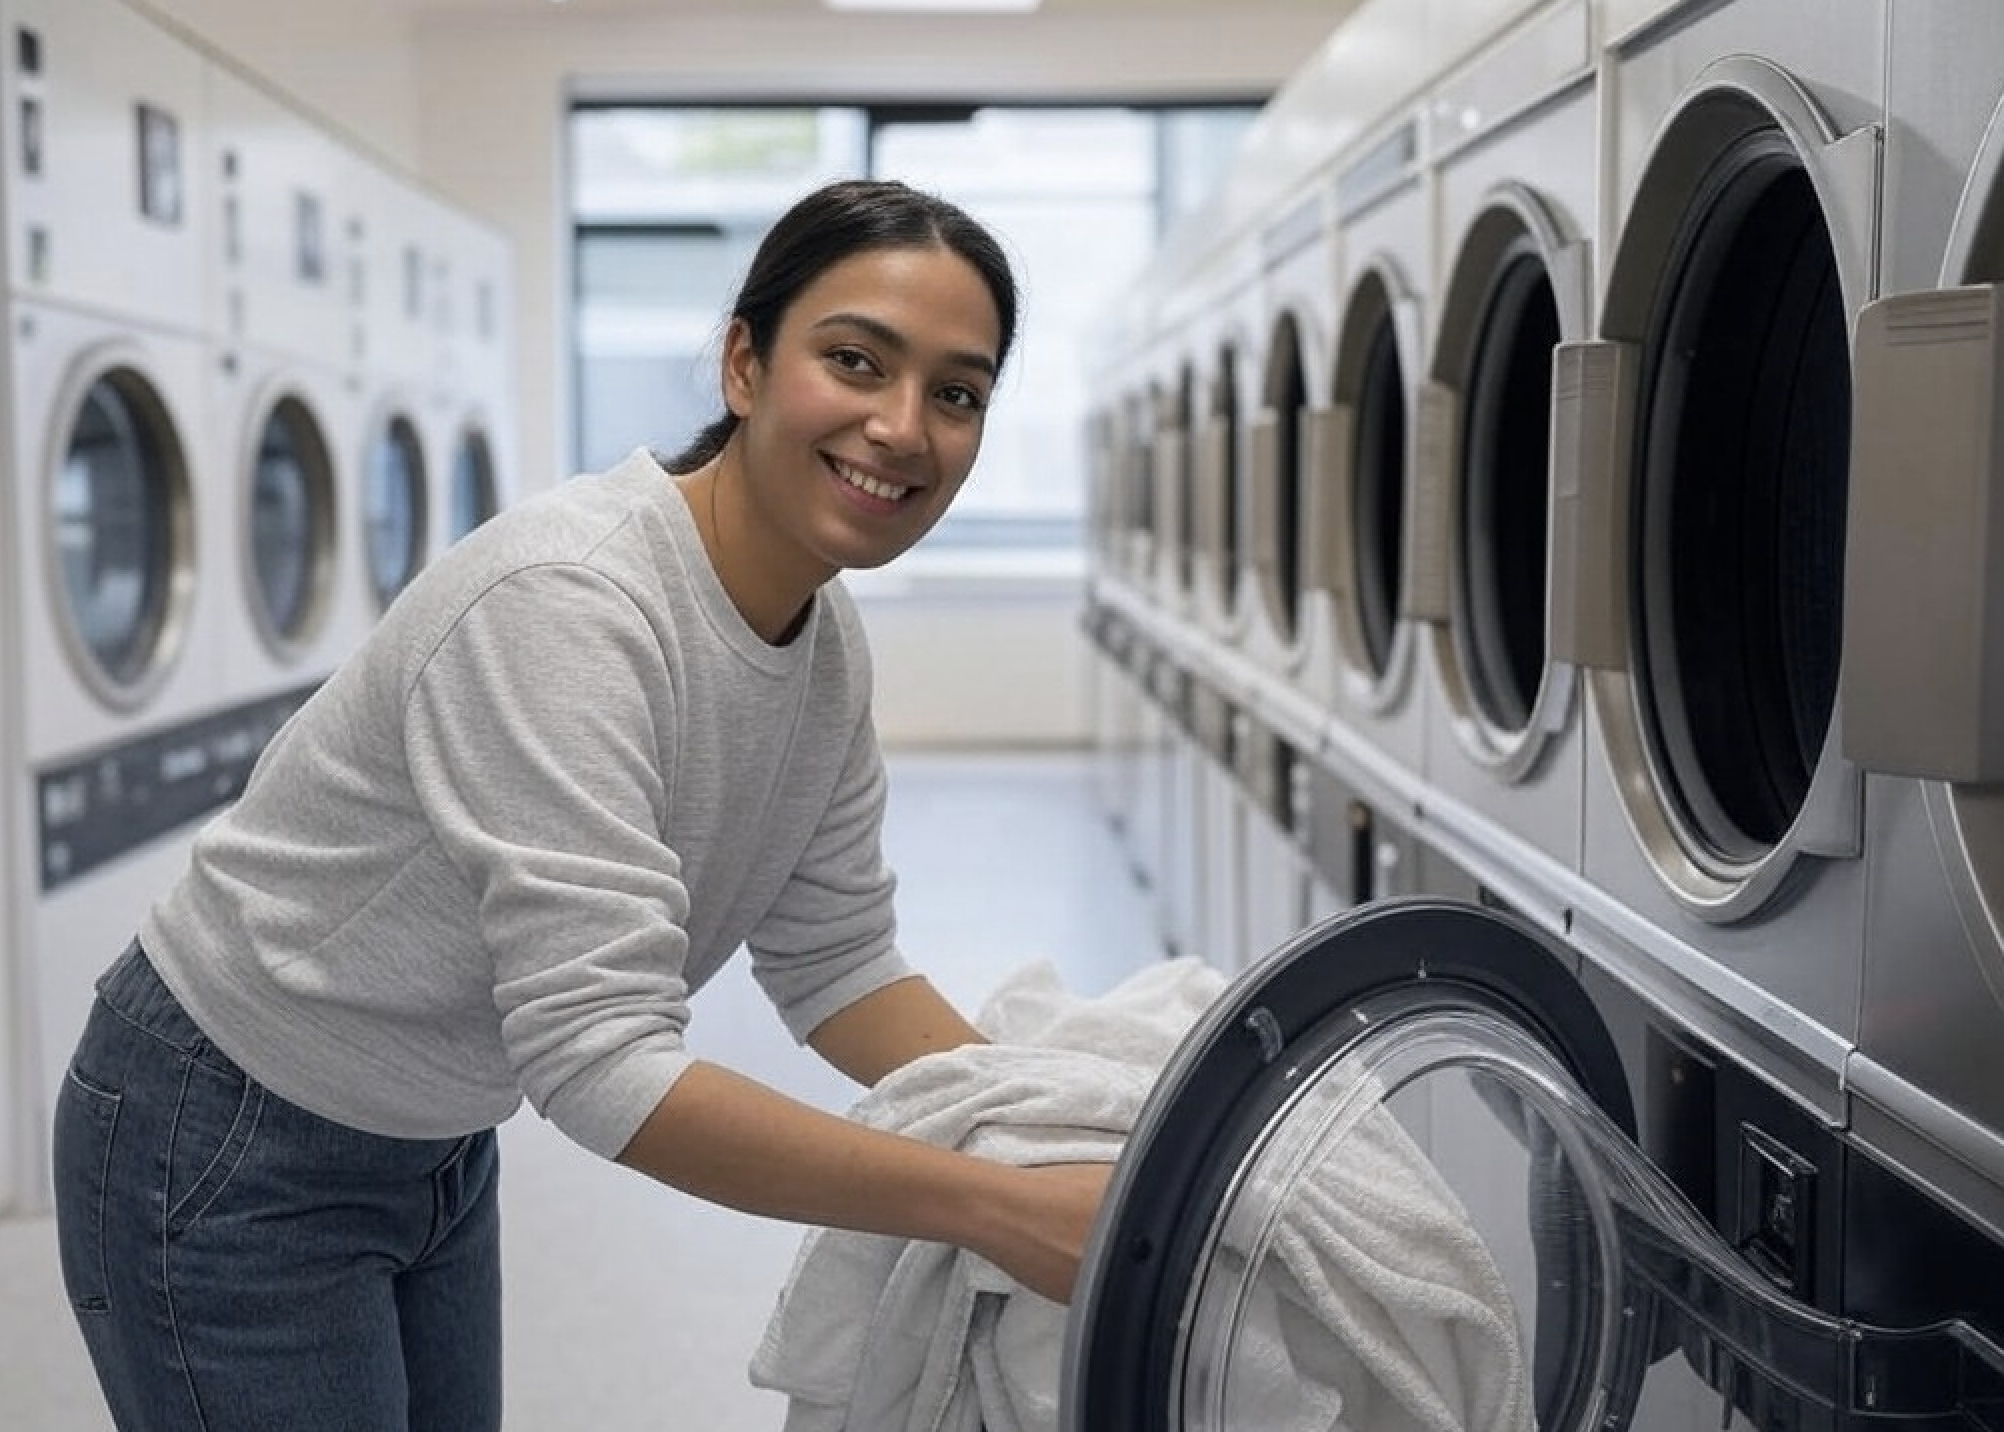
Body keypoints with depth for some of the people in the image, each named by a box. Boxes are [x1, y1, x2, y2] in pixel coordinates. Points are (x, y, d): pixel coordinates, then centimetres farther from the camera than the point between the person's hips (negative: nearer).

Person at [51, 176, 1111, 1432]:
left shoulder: (831, 647, -7)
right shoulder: (565, 602, -32)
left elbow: (834, 959, 1)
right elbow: (605, 1061, -37)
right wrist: (997, 1207, -36)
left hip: (438, 1142, 8)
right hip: (229, 1155, -7)